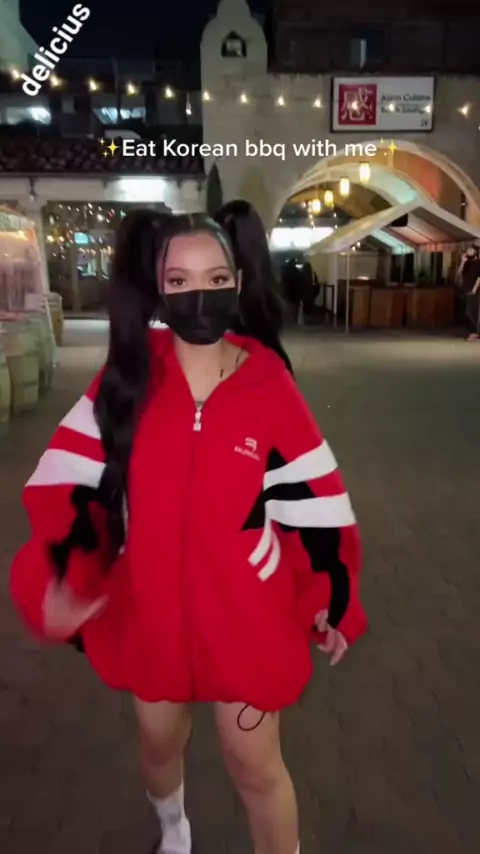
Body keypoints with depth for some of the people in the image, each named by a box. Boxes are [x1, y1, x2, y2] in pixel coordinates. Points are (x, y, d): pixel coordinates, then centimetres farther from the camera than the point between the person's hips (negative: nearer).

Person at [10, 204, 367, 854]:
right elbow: (70, 481, -8)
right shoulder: (127, 378, -9)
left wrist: (330, 603, 0)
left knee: (255, 765, 15)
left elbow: (313, 503, -6)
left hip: (247, 616, -2)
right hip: (148, 609, 3)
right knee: (159, 742, 28)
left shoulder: (270, 386, -13)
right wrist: (60, 577, -21)